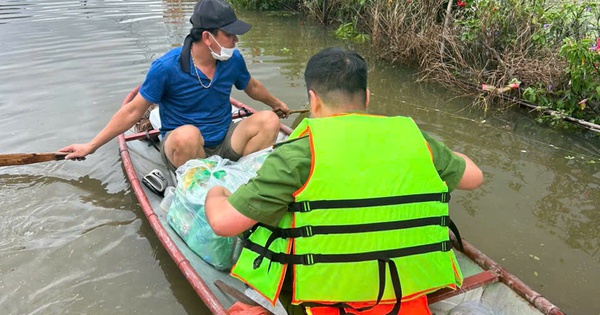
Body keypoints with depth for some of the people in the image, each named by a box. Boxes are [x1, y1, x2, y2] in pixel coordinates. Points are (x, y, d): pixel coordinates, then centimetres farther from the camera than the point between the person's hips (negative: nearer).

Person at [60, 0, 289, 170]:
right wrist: (91, 146, -6)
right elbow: (133, 111, -8)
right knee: (187, 133, -39)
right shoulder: (167, 67, -16)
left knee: (269, 119, -19)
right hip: (181, 146, -4)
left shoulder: (233, 60, -4)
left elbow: (252, 87, 19)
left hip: (224, 144, 4)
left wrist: (276, 103, 37)